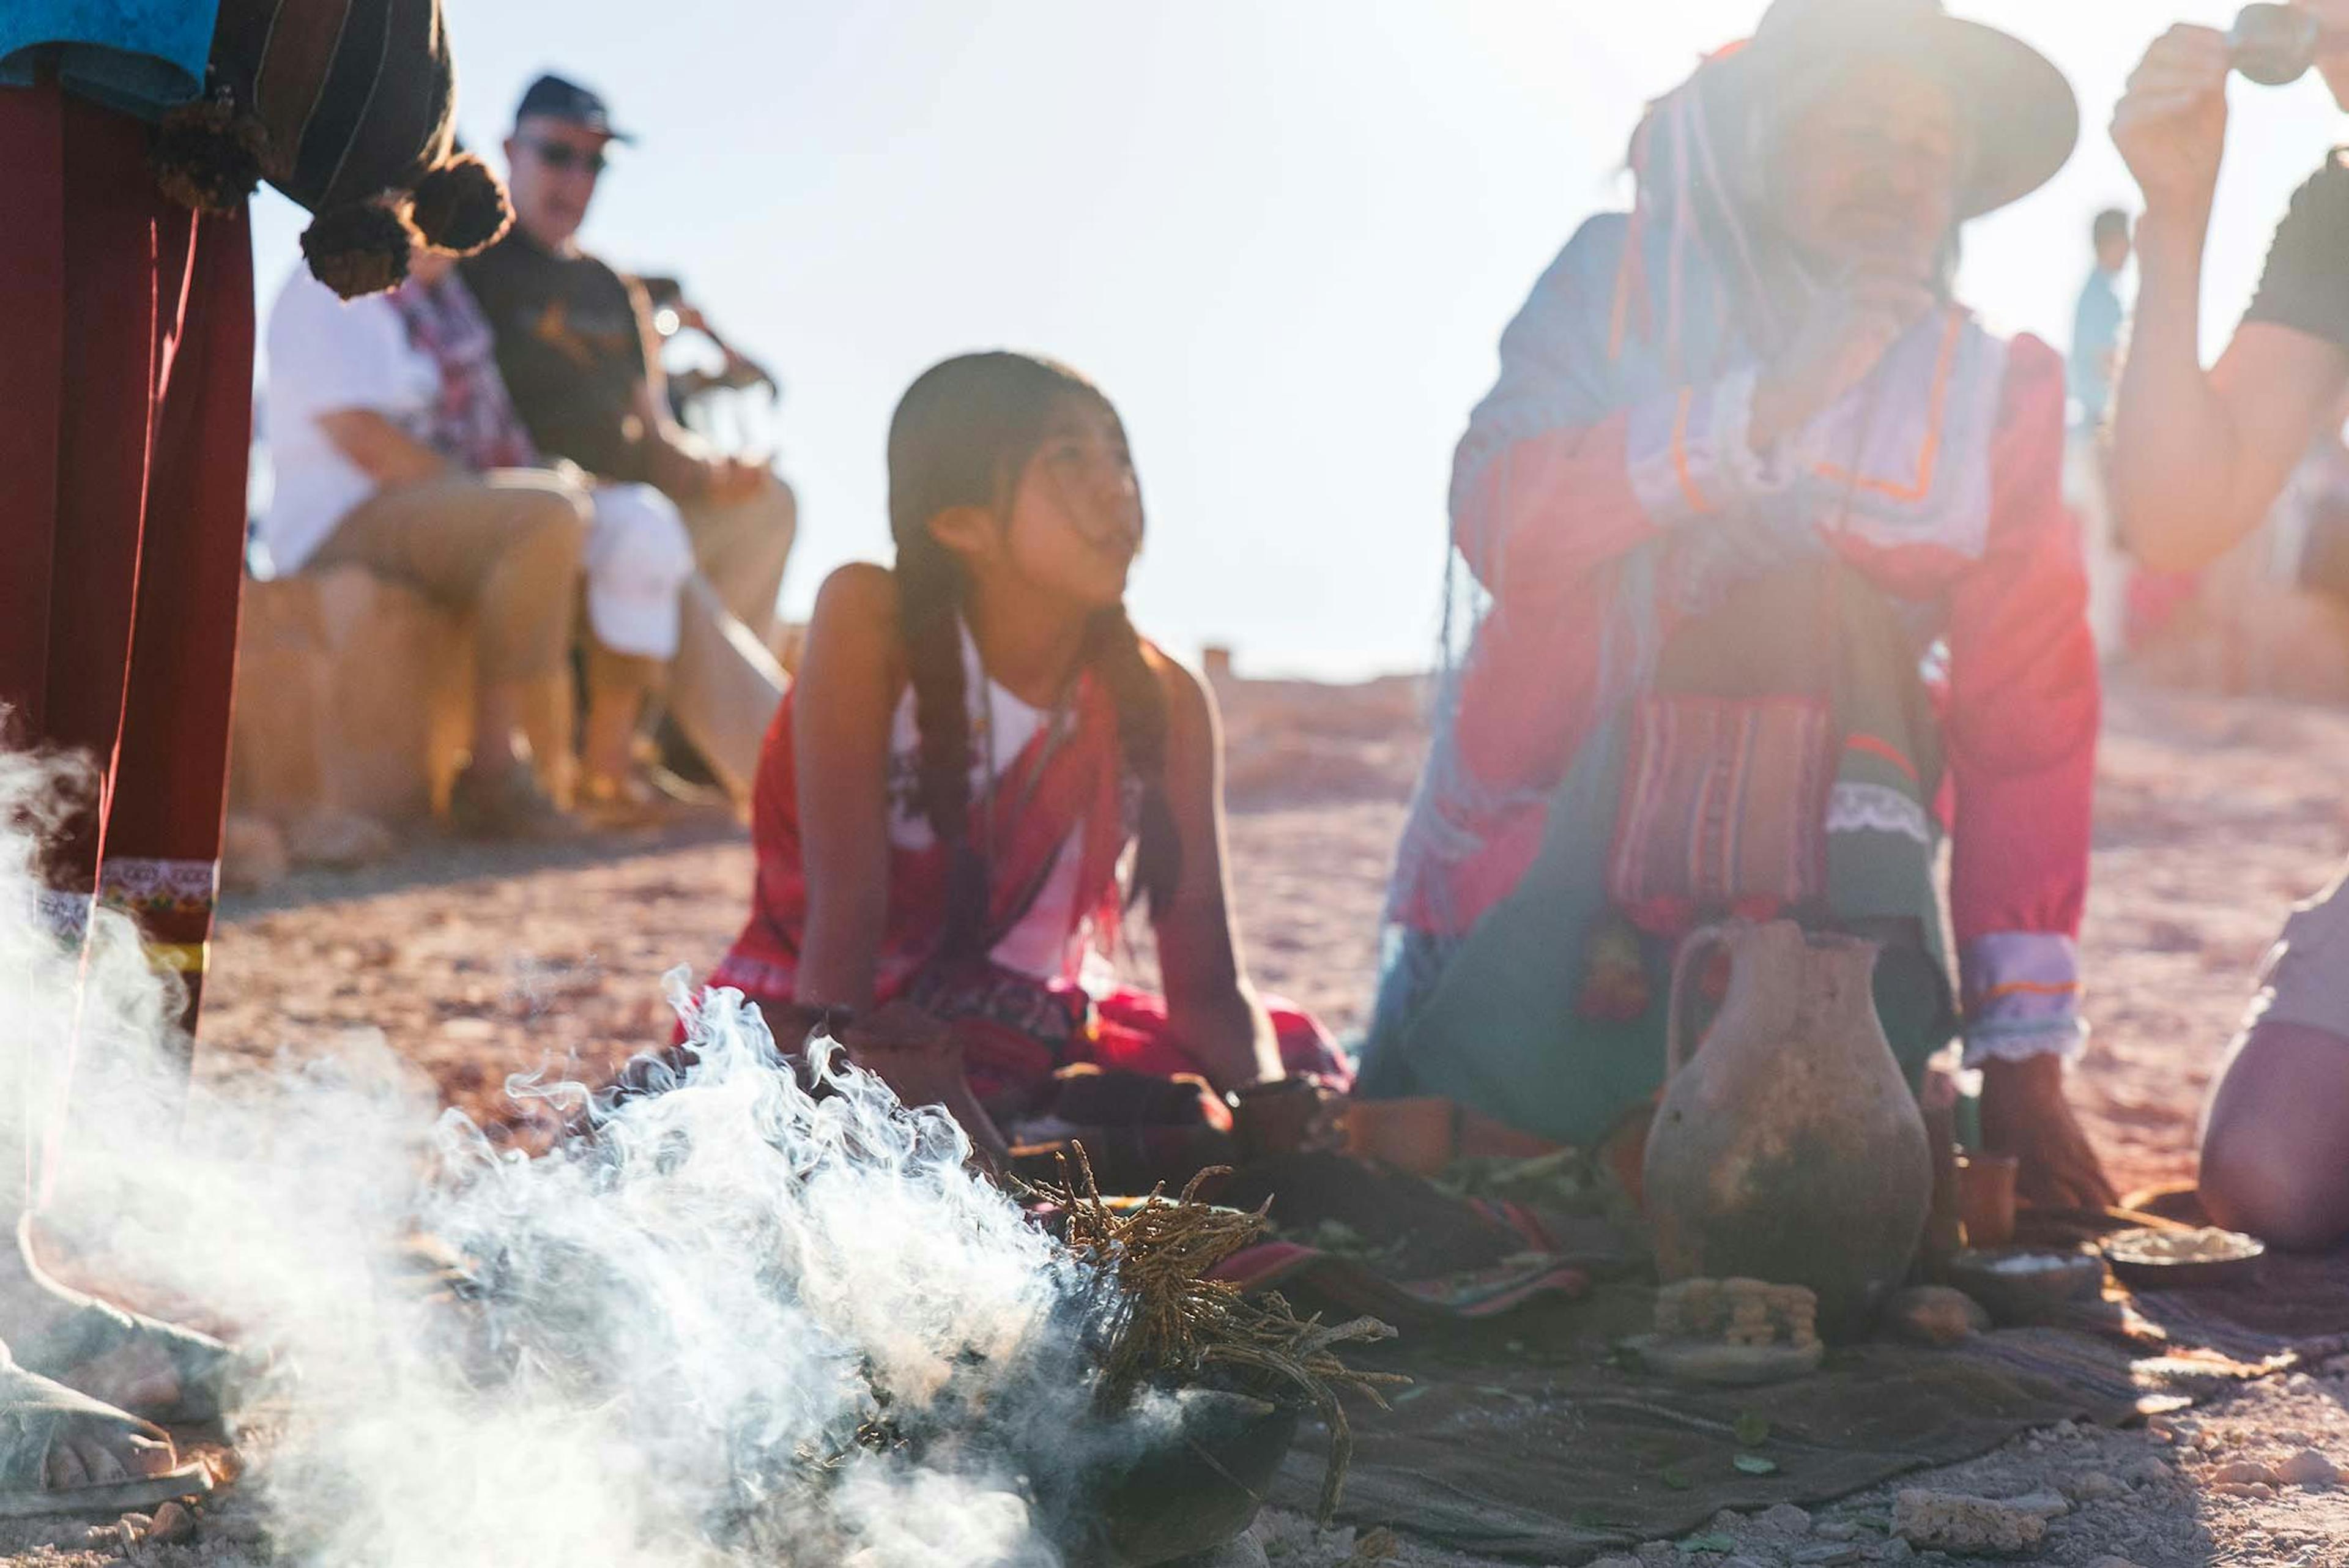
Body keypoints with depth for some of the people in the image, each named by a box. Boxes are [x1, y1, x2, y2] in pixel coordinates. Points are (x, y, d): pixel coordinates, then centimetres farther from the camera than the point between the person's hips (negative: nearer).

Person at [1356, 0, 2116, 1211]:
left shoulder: (1992, 393, 2)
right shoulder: (1619, 286, 1)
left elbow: (2030, 717, -2)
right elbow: (1498, 515, -15)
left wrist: (2025, 1064, -7)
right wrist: (1765, 405, -23)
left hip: (1809, 925, 1)